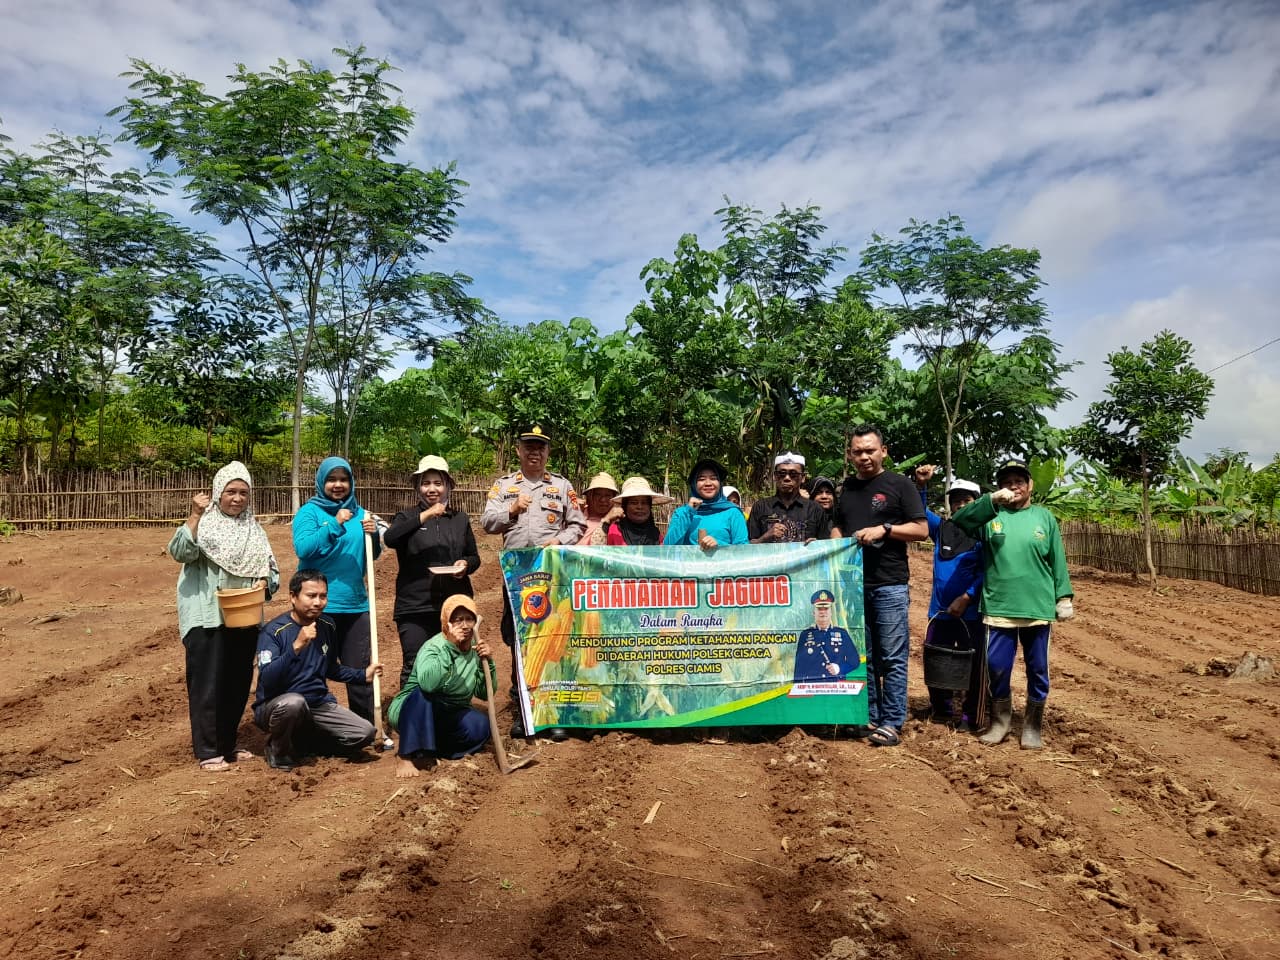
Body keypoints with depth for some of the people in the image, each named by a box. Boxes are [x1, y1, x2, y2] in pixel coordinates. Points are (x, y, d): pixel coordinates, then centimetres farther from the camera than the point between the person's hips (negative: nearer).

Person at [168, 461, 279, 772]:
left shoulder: (253, 529, 12)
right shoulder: (204, 523, -4)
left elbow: (270, 567, 12)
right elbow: (180, 552, -20)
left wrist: (264, 582, -9)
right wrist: (195, 516, -26)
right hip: (208, 617, -5)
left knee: (238, 682, 12)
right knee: (208, 684, -2)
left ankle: (227, 744, 26)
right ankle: (208, 751, 7)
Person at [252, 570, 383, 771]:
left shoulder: (327, 626, 3)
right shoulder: (273, 632, -15)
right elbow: (267, 682, -29)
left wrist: (363, 675, 11)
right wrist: (296, 646, -37)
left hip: (319, 704, 5)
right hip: (276, 707, -5)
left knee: (365, 733, -11)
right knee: (294, 702, -39)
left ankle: (303, 740, 11)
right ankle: (278, 749, -7)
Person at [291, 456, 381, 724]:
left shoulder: (359, 513, 10)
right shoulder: (309, 512, -4)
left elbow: (372, 555, 13)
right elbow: (302, 548, -19)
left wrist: (373, 535, -7)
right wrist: (335, 525, -25)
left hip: (356, 604, 4)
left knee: (359, 671, 10)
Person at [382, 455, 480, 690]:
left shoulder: (460, 519, 12)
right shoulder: (408, 517, 4)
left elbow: (474, 557, 17)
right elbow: (389, 538, -17)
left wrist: (466, 565, -6)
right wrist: (424, 516, -25)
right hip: (415, 606, -2)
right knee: (414, 668, -2)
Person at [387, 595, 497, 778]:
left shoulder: (476, 649, -4)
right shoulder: (432, 647, -21)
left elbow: (484, 694, -3)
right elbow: (428, 683, -43)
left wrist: (488, 662, -18)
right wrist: (451, 645, -40)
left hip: (448, 718, 5)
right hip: (413, 713, -5)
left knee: (481, 726, -23)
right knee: (422, 693, -36)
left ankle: (423, 749, -5)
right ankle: (405, 756, -25)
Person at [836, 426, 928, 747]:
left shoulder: (900, 485, 0)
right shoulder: (845, 489, 15)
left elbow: (922, 529, -3)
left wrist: (884, 529, -15)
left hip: (890, 585, -5)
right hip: (853, 584, 5)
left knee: (892, 657, -3)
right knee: (862, 657, 10)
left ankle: (892, 723, 3)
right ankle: (869, 717, 20)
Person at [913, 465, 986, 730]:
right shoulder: (941, 528, 8)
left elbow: (986, 572, -8)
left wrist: (965, 598, -17)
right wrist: (921, 486, -11)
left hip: (971, 612, -4)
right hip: (940, 611, 4)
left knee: (974, 667, 1)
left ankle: (972, 718, 12)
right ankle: (940, 711, 28)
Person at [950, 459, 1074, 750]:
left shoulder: (1044, 517, 7)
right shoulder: (991, 516, 4)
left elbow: (1057, 561, 8)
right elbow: (959, 521, -15)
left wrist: (1064, 596, 3)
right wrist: (992, 500, -24)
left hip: (1038, 608, 1)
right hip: (999, 608, -1)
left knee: (1037, 669, 9)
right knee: (997, 667, 5)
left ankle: (1032, 727, 23)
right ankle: (1000, 722, 23)